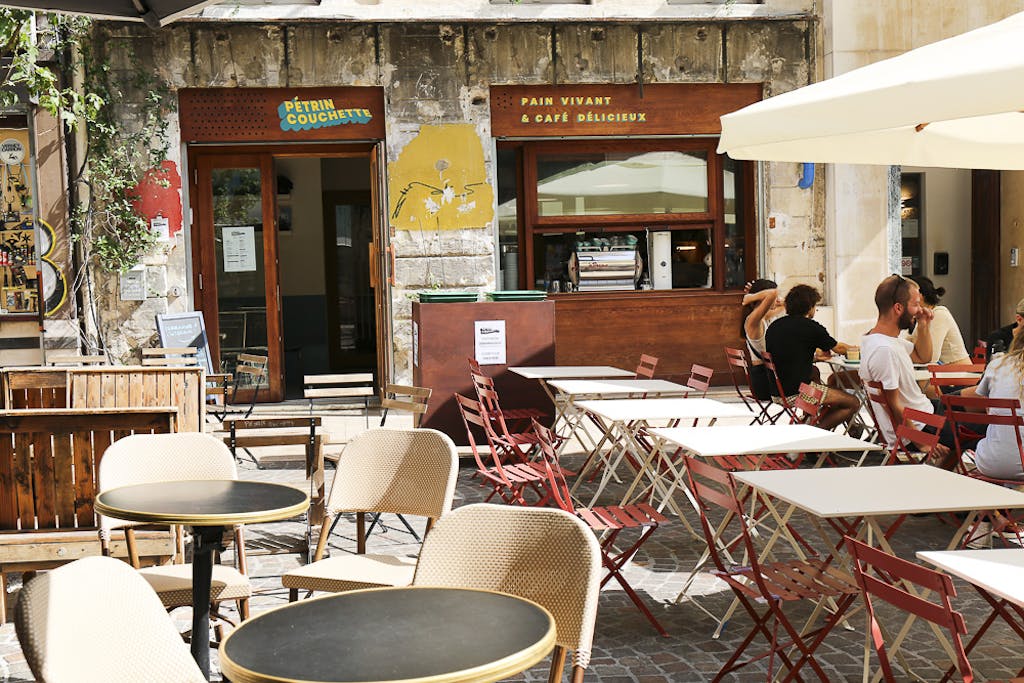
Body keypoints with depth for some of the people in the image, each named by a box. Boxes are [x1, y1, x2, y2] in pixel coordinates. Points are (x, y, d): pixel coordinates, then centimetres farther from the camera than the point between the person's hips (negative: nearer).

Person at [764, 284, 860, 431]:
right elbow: (838, 349, 9)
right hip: (796, 393, -8)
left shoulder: (774, 326, 9)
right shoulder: (810, 326, -8)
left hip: (775, 390, 8)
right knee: (853, 404, 1)